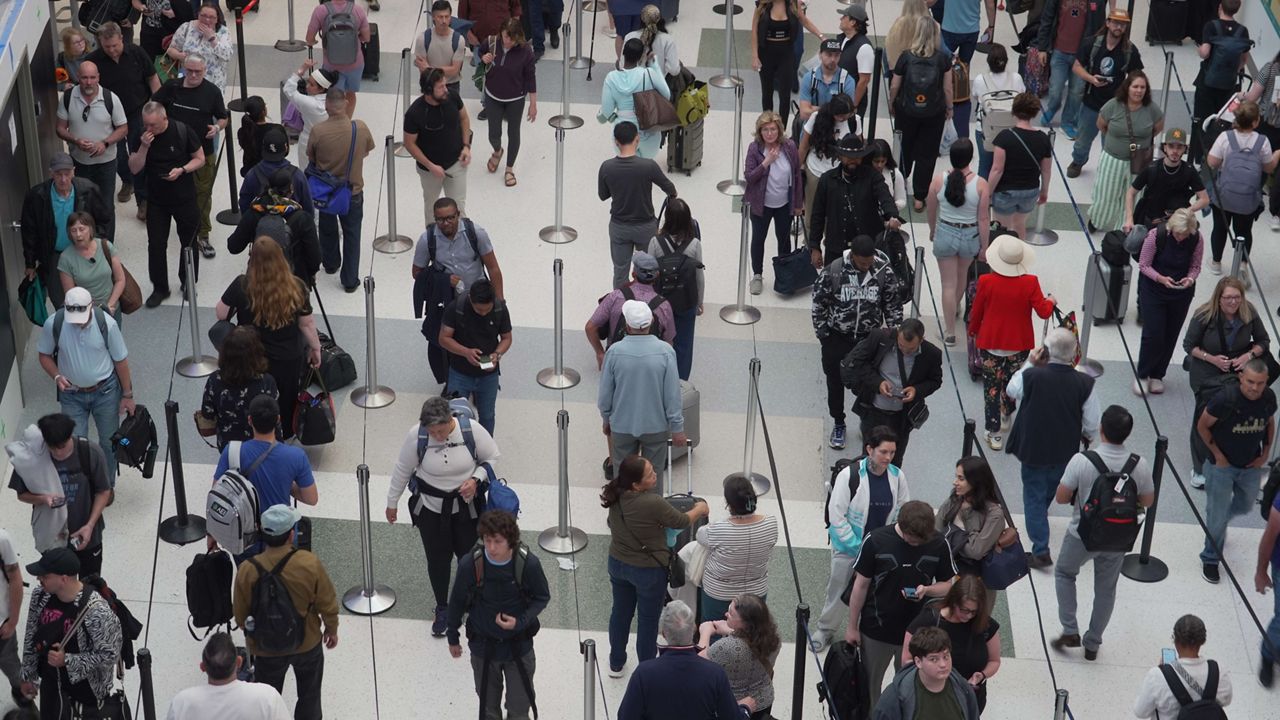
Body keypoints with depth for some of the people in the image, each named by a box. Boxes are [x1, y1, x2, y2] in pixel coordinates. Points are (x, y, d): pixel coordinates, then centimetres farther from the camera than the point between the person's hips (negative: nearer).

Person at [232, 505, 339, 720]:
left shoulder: (247, 571, -25)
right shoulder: (310, 564, -27)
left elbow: (240, 615, -10)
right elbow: (327, 604, -13)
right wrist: (332, 629, 8)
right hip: (307, 644, 0)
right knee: (309, 695, 26)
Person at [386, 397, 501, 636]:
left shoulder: (471, 430, -23)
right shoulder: (416, 435, -22)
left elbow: (492, 458, -5)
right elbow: (402, 469, -5)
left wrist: (476, 479, -21)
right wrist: (392, 502, 4)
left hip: (467, 506, 0)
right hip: (430, 507, 0)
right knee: (437, 559, 12)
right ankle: (442, 608, 36)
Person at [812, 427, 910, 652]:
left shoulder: (897, 476, -7)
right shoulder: (849, 475, -19)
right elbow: (837, 515, -15)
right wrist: (857, 546, -16)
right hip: (848, 546, -2)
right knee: (838, 588, 12)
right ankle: (826, 629, 33)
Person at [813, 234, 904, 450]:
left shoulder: (884, 272, -13)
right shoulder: (833, 270, -19)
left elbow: (893, 305, 1)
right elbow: (819, 303, -7)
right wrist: (822, 333, -3)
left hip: (869, 337, 1)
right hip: (837, 337, -1)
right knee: (836, 382, 14)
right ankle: (838, 424, 34)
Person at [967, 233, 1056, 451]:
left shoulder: (986, 282, -17)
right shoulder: (1030, 283, -18)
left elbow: (976, 312, -5)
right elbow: (1043, 311, -13)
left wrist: (973, 331, 14)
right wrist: (1051, 301, 9)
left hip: (991, 343, -2)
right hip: (1019, 343, 2)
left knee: (992, 386, 10)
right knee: (1013, 381, 26)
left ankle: (994, 433, 12)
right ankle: (1006, 415, 48)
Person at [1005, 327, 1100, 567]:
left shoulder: (1031, 376, -23)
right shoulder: (1085, 383, -18)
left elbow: (1011, 390, 1)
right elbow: (1092, 426, -10)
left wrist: (1029, 363, 2)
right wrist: (1081, 434, 12)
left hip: (1033, 450, -3)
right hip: (1066, 453, 3)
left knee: (1034, 497, 10)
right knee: (1051, 489, 29)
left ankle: (1041, 551, 7)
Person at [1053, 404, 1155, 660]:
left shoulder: (1082, 461, -26)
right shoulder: (1139, 465, -17)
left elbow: (1061, 497, -16)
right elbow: (1147, 501, -2)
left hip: (1082, 536, -2)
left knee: (1064, 573, 26)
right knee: (1106, 590, 22)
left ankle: (1070, 631, 21)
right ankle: (1092, 644, 34)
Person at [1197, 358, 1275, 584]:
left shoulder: (1269, 398, -14)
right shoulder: (1226, 399, -27)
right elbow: (1202, 426, -13)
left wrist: (1265, 453, 1)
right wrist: (1218, 455, -12)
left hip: (1251, 465, 5)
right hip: (1223, 465, -5)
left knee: (1245, 505, 24)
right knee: (1217, 516, 3)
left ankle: (1220, 518, 56)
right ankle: (1210, 559, 23)